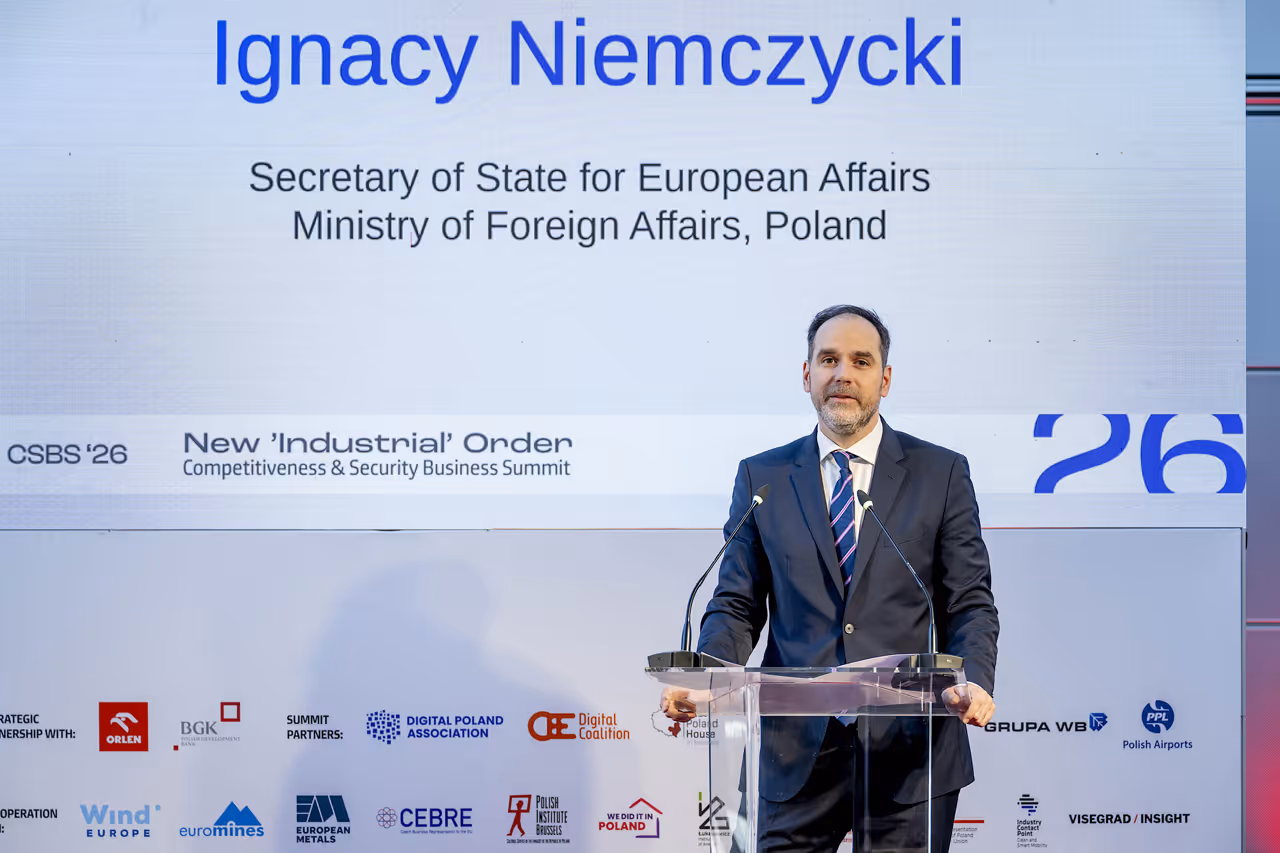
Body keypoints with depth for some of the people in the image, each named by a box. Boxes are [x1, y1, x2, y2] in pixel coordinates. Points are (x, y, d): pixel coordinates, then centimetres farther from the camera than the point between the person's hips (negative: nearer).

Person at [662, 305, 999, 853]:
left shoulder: (941, 473, 4)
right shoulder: (762, 477, 8)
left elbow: (970, 604, 2)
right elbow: (737, 606, 6)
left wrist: (976, 683, -17)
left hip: (909, 747, -1)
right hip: (797, 750, 1)